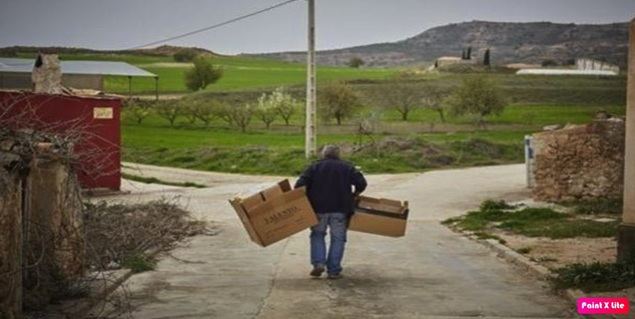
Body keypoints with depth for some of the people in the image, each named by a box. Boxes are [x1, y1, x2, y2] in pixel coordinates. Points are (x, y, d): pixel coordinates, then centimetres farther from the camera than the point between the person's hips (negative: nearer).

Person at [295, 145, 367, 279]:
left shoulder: (314, 167, 8)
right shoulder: (347, 167, 10)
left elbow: (300, 184, -4)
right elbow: (361, 183, 0)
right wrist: (353, 196, 15)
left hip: (319, 208, 0)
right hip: (340, 209, 0)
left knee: (317, 234, 17)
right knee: (338, 238, 7)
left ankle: (318, 263, 0)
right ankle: (333, 271, 4)